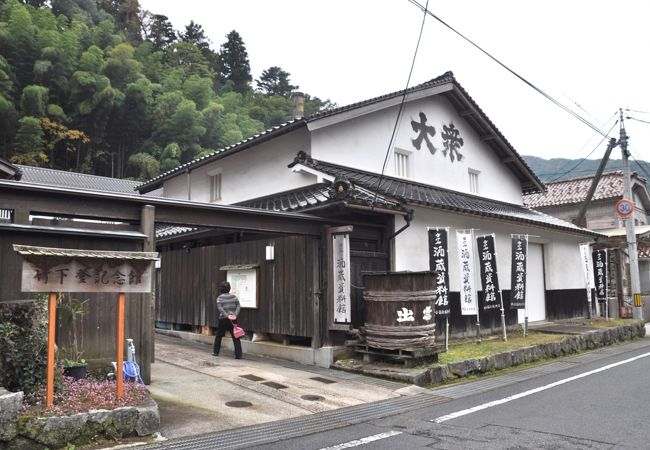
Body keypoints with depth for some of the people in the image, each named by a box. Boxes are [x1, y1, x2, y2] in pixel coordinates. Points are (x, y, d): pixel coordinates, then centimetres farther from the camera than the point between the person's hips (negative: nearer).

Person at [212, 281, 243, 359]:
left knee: (218, 336, 17)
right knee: (236, 337, 1)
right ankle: (238, 355, -6)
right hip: (233, 319, 2)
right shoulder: (234, 296, 7)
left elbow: (220, 308, -16)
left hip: (223, 319, -2)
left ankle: (216, 352, 24)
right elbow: (238, 306, -4)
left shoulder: (220, 298, -1)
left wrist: (227, 315, -20)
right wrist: (235, 315, -13)